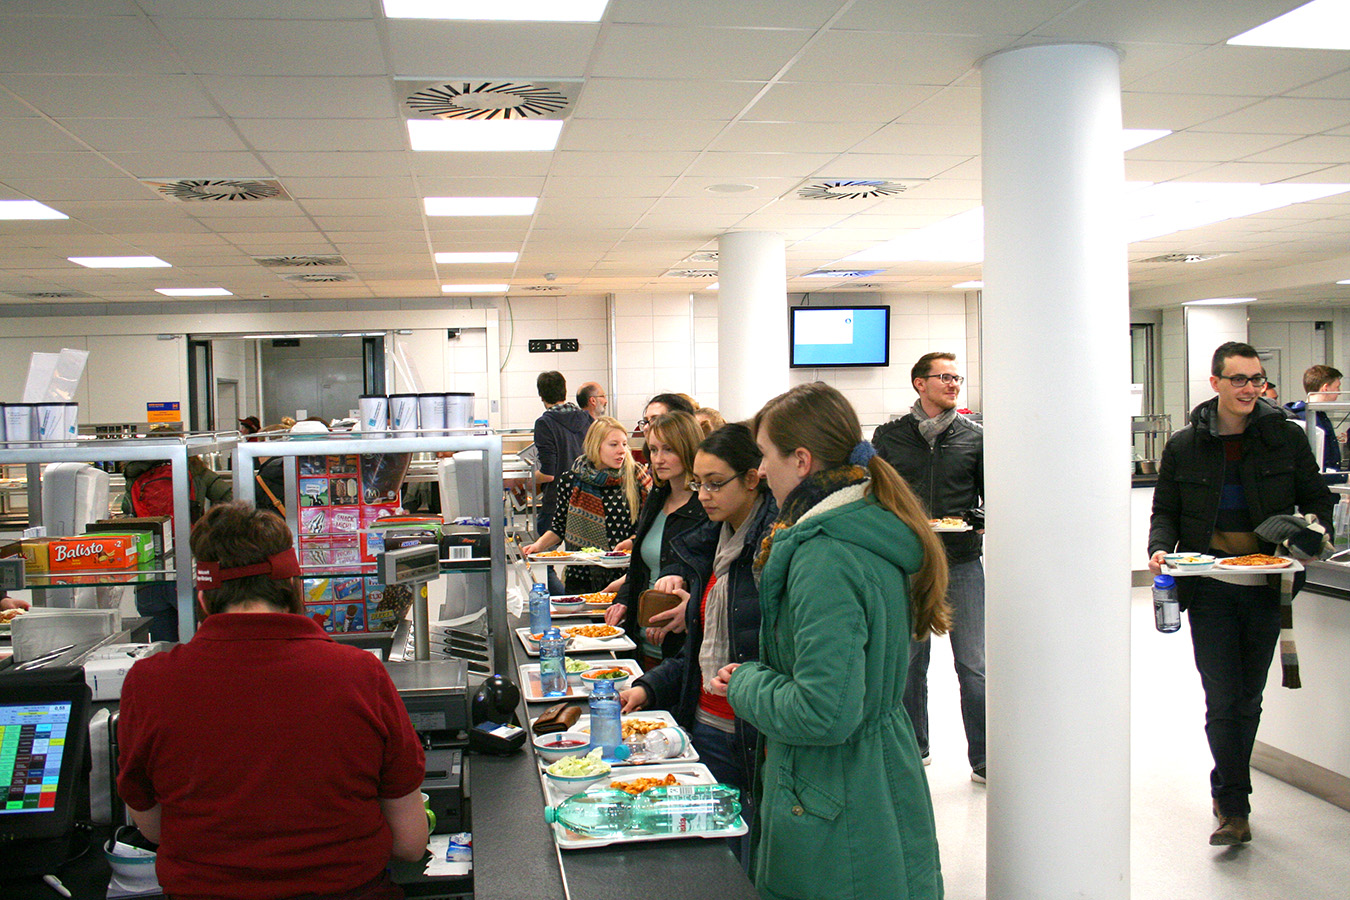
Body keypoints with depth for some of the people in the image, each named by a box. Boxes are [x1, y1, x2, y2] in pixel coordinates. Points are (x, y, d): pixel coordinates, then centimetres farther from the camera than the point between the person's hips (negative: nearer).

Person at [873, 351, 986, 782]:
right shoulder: (889, 436, 5)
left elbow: (992, 492, 11)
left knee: (974, 664, -1)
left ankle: (984, 758, 10)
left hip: (962, 563, 0)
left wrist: (979, 520, -9)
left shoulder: (973, 436, 6)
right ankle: (913, 748, 26)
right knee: (908, 660, 10)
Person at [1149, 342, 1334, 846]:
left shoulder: (1285, 437, 2)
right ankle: (1234, 806, 3)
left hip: (1265, 584, 2)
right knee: (1222, 697, -5)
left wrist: (1313, 531, -12)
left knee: (1248, 696, 11)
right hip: (1208, 586, -1)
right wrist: (1160, 549, -12)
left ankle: (1227, 792, 29)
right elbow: (1165, 512, 7)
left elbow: (1319, 500, 10)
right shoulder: (1184, 446, 1)